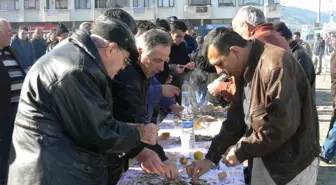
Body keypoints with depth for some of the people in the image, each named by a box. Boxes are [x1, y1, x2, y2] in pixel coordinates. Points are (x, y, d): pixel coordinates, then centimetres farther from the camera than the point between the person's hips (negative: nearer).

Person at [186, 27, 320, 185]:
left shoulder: (274, 64, -25)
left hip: (292, 162, -8)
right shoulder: (244, 70, 5)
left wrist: (241, 151, -19)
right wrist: (211, 157, -1)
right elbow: (236, 118, 7)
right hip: (264, 157, 8)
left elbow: (284, 123, -30)